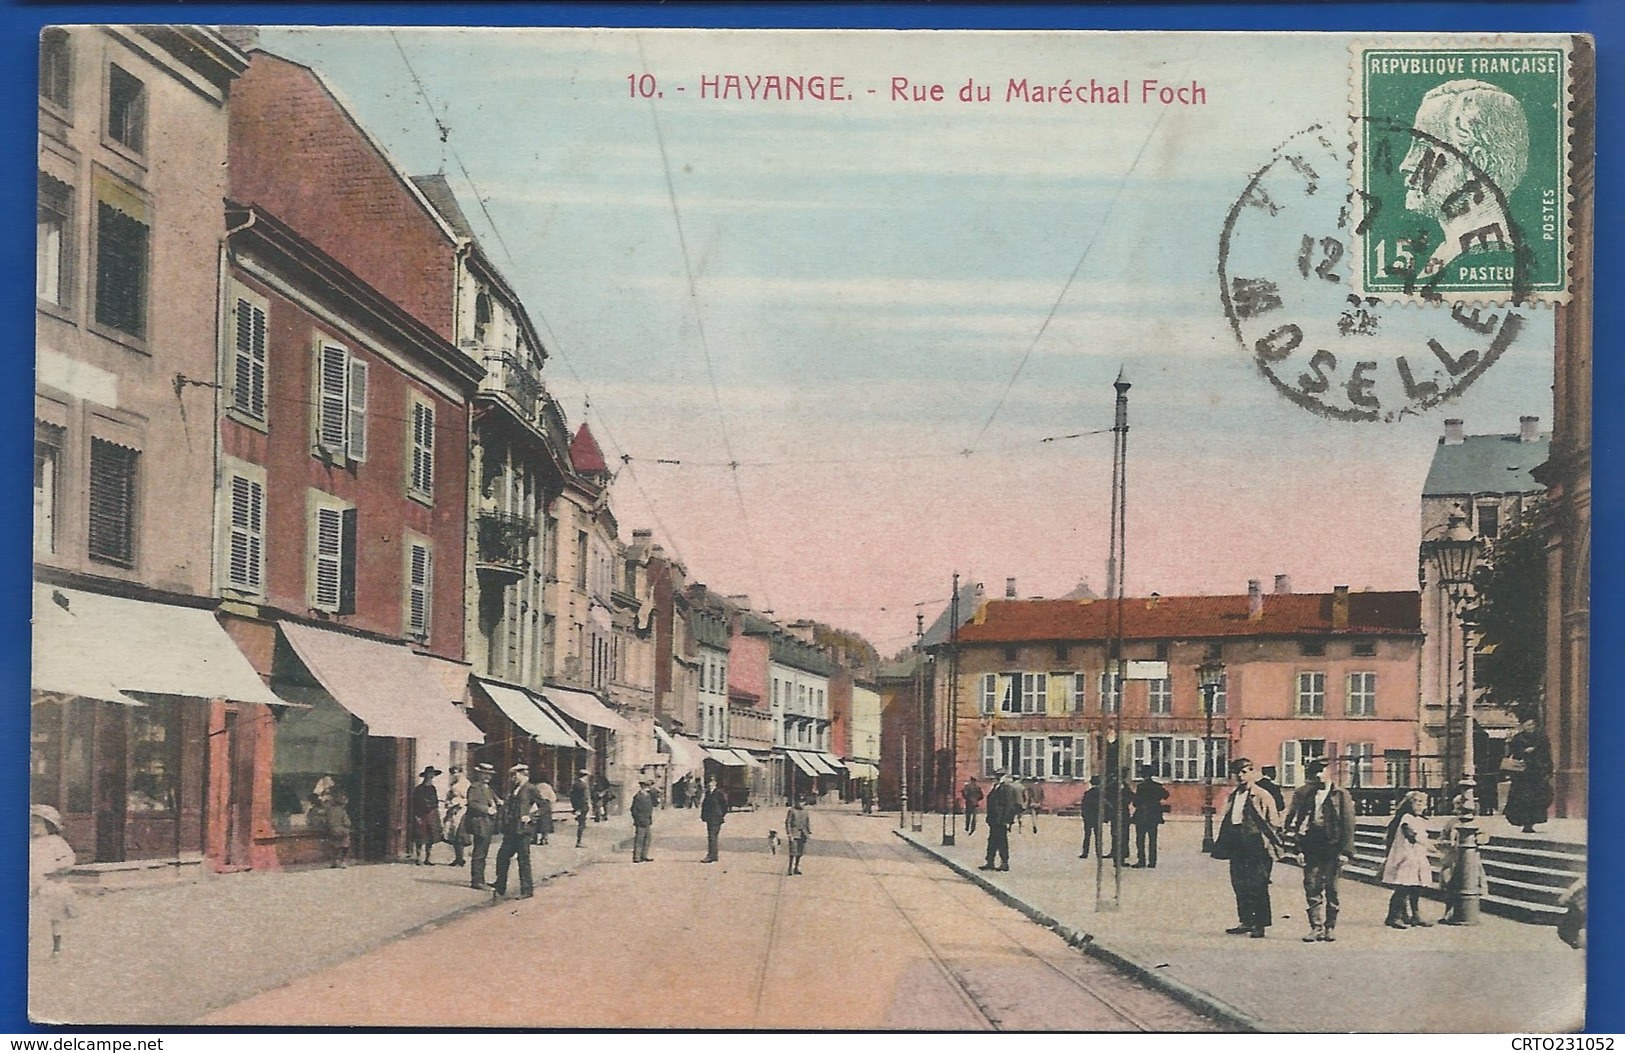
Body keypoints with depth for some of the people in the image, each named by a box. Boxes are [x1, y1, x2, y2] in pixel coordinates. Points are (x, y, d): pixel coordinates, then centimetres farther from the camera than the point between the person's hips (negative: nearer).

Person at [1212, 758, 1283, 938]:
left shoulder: (1262, 796, -5)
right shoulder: (1233, 795, 15)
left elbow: (1273, 823, -5)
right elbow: (1227, 821, 19)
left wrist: (1270, 844, -10)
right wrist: (1222, 844, 15)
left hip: (1256, 847, -7)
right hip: (1237, 846, 7)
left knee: (1257, 886, -3)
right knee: (1239, 884, 8)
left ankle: (1260, 925, 4)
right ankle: (1245, 922, 17)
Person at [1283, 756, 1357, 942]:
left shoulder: (1341, 794, 1)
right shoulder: (1304, 794, 7)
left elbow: (1348, 824, -2)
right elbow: (1296, 821, 7)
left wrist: (1345, 850, -8)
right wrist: (1299, 848, -1)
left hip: (1332, 847, -2)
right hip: (1311, 847, 2)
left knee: (1331, 889, 3)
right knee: (1312, 888, -2)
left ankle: (1330, 928, 12)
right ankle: (1316, 928, 3)